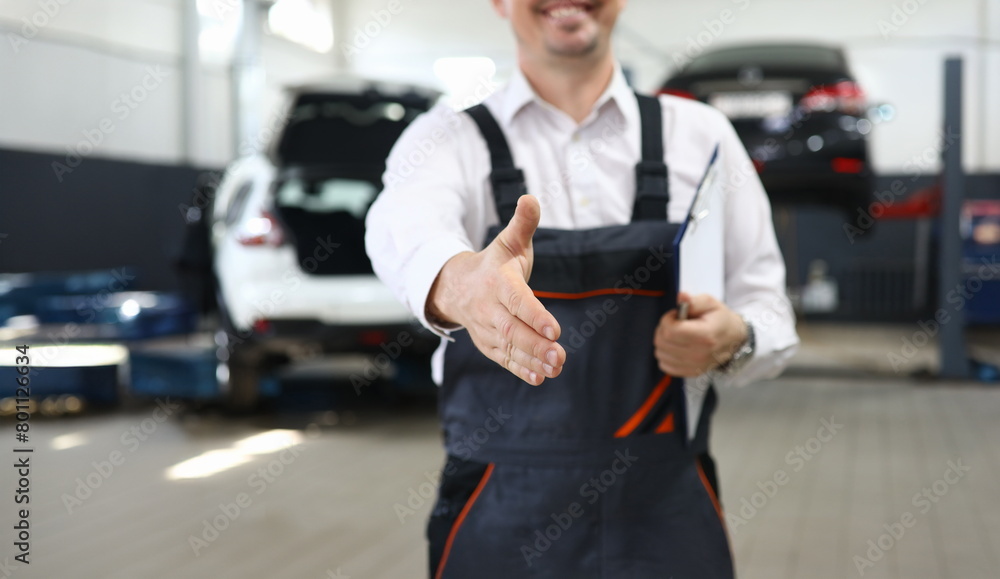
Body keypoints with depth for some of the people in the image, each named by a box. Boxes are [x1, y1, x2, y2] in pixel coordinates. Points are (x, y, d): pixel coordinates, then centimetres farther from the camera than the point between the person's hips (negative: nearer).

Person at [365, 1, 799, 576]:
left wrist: (733, 340, -17)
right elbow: (405, 223, -26)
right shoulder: (451, 137, -2)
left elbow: (769, 312, 6)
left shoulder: (702, 134, 3)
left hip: (667, 513, 2)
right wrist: (461, 281, -48)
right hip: (502, 523, -1)